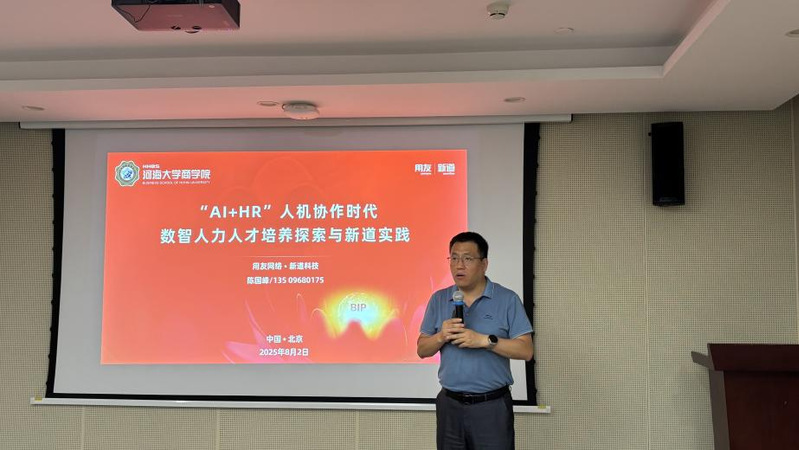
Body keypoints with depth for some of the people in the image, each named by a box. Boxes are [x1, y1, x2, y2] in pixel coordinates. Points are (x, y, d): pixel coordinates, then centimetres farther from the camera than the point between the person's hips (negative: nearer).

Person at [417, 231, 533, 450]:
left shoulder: (507, 299, -4)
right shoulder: (438, 300, 6)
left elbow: (526, 351, -8)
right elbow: (422, 350, 7)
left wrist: (485, 340, -19)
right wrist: (441, 336, -13)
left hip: (492, 406, -3)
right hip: (450, 405, 3)